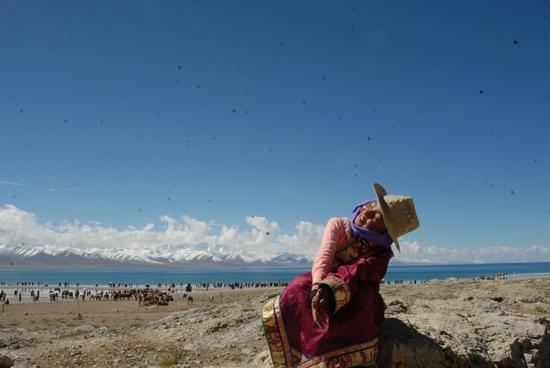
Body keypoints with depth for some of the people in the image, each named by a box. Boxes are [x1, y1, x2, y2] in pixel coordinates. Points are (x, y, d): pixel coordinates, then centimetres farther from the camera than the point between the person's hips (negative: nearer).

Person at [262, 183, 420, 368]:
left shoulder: (381, 254, -13)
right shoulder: (338, 225, -9)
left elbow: (357, 273, -34)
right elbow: (323, 258, -24)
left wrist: (329, 290, -54)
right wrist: (317, 290, -45)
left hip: (355, 298, -1)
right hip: (323, 285, 2)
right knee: (298, 292, -31)